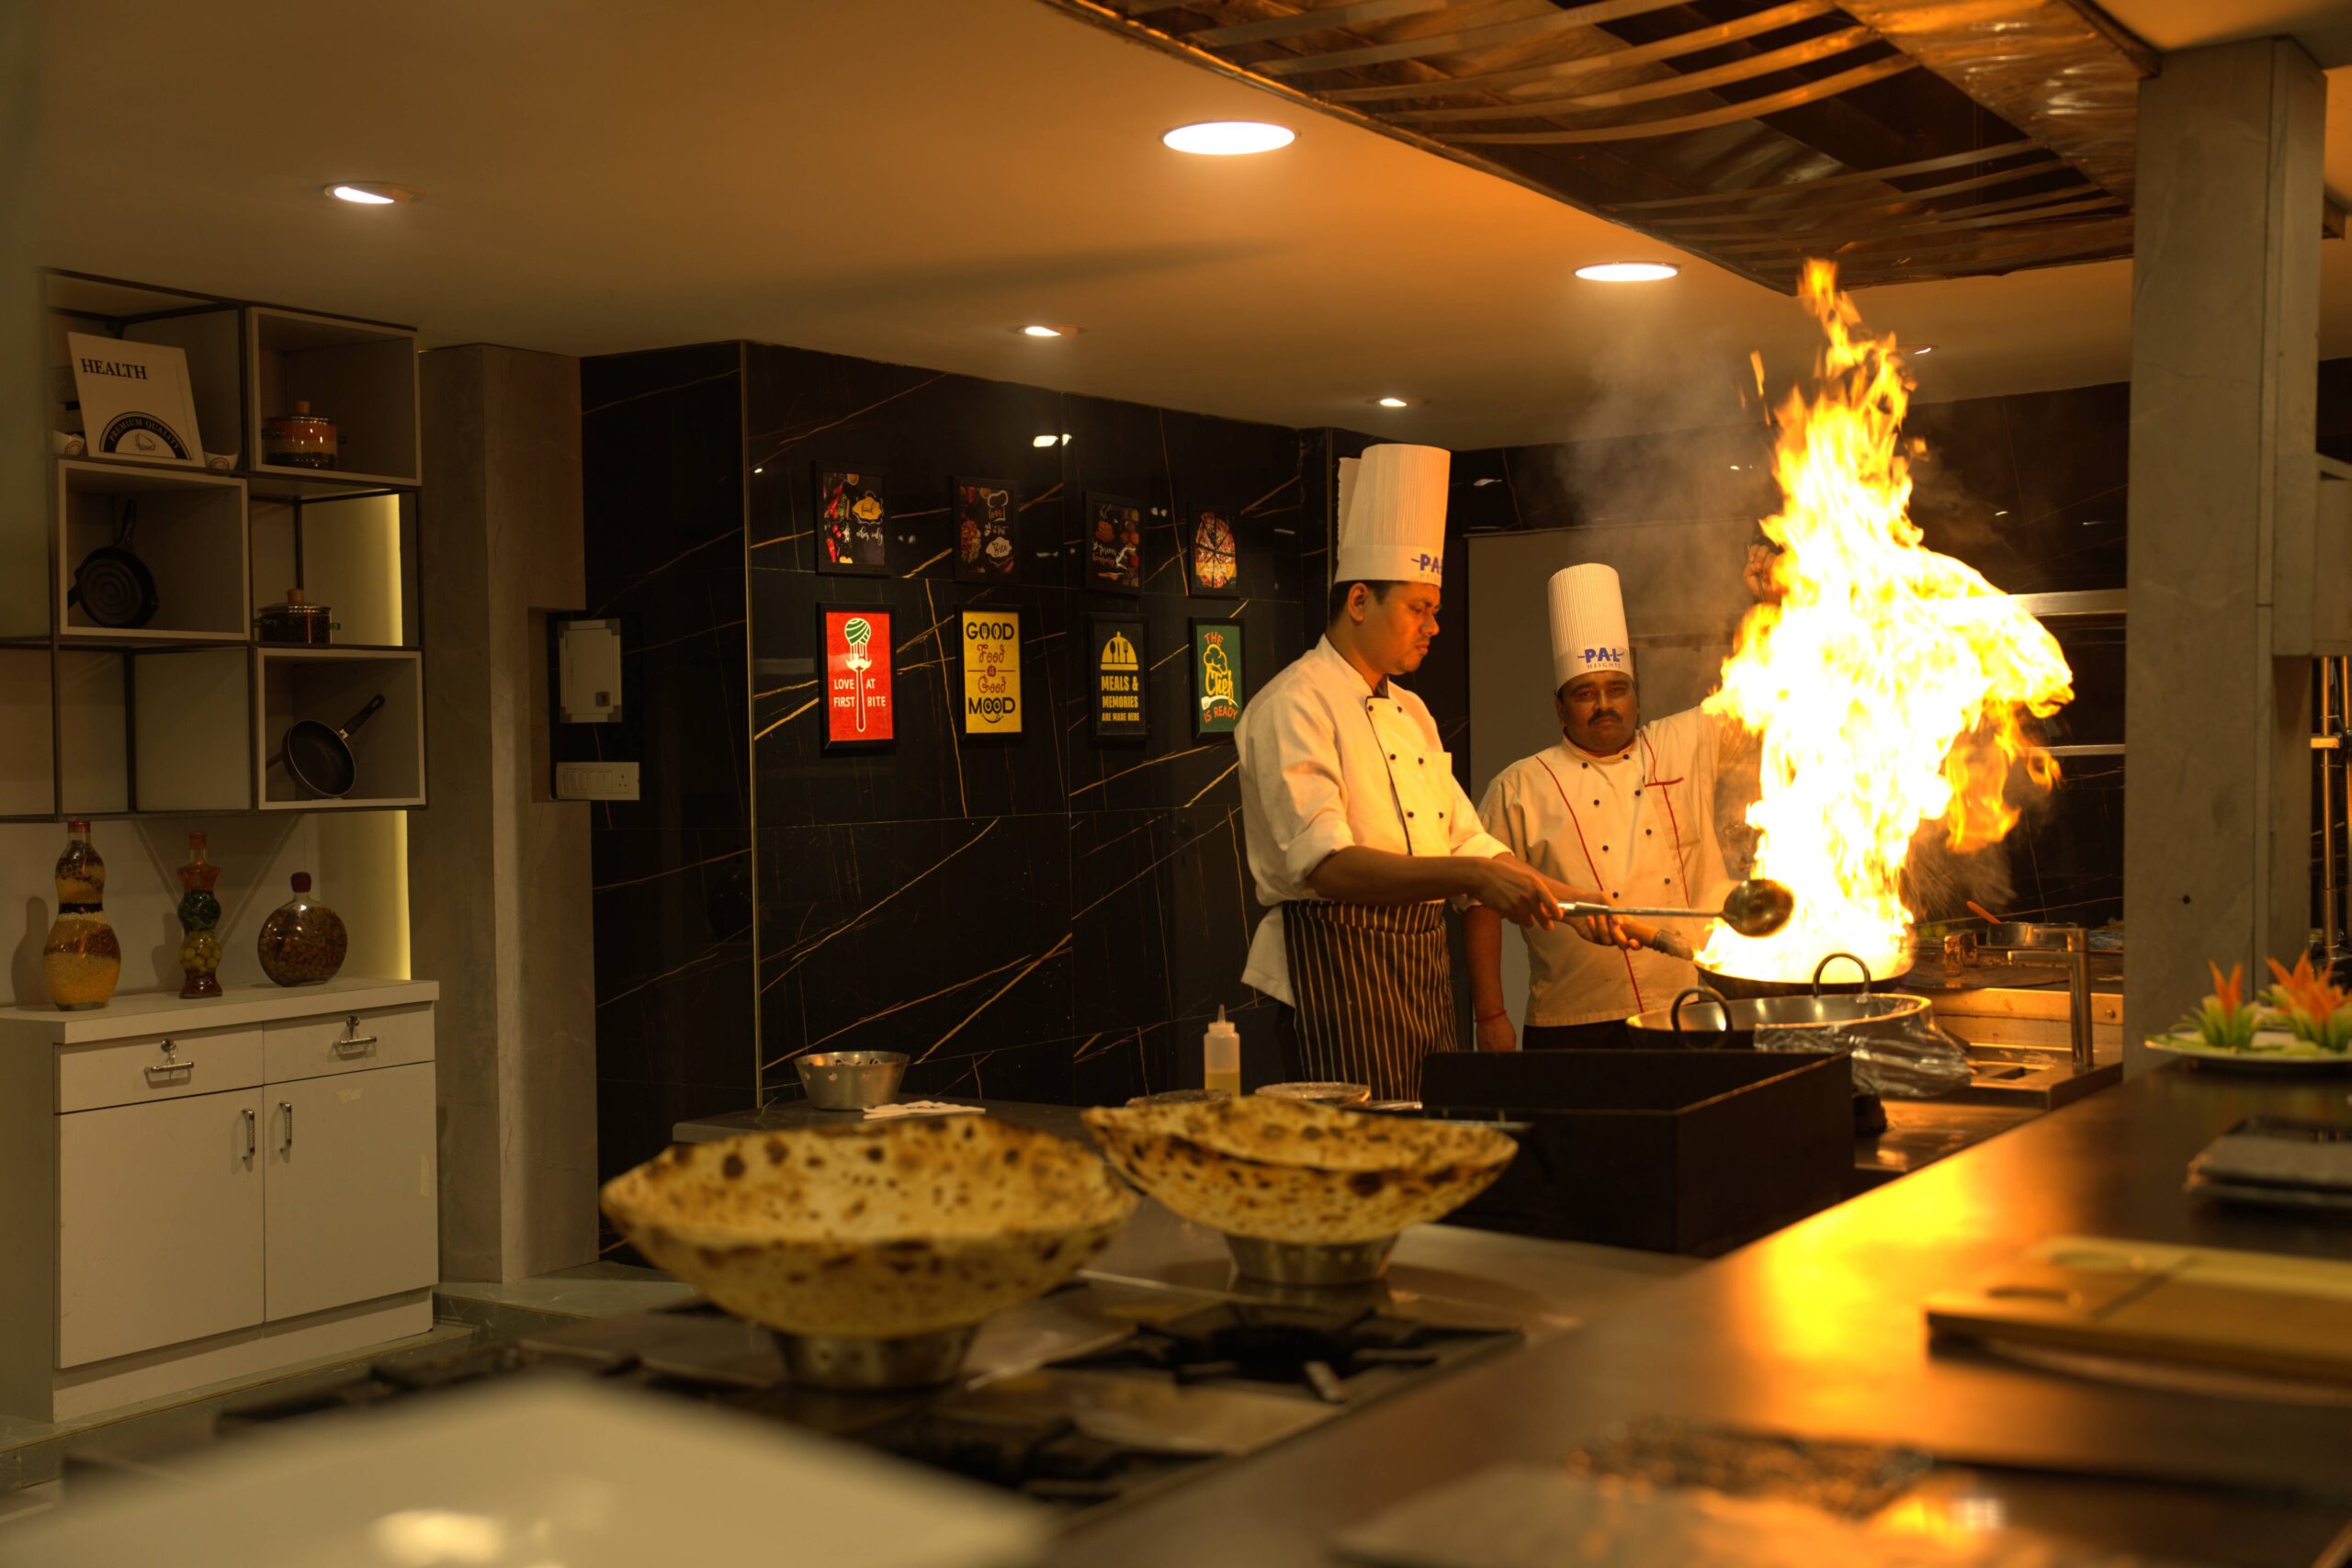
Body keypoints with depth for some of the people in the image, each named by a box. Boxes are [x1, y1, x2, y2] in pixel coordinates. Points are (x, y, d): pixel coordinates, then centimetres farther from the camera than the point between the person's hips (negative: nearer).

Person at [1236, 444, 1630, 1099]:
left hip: (1424, 969, 9)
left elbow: (1466, 840, 20)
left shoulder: (1409, 711, 19)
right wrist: (1470, 876, -32)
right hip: (1335, 965, -9)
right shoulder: (1294, 706, -11)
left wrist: (1568, 899, 7)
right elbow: (1326, 866, -24)